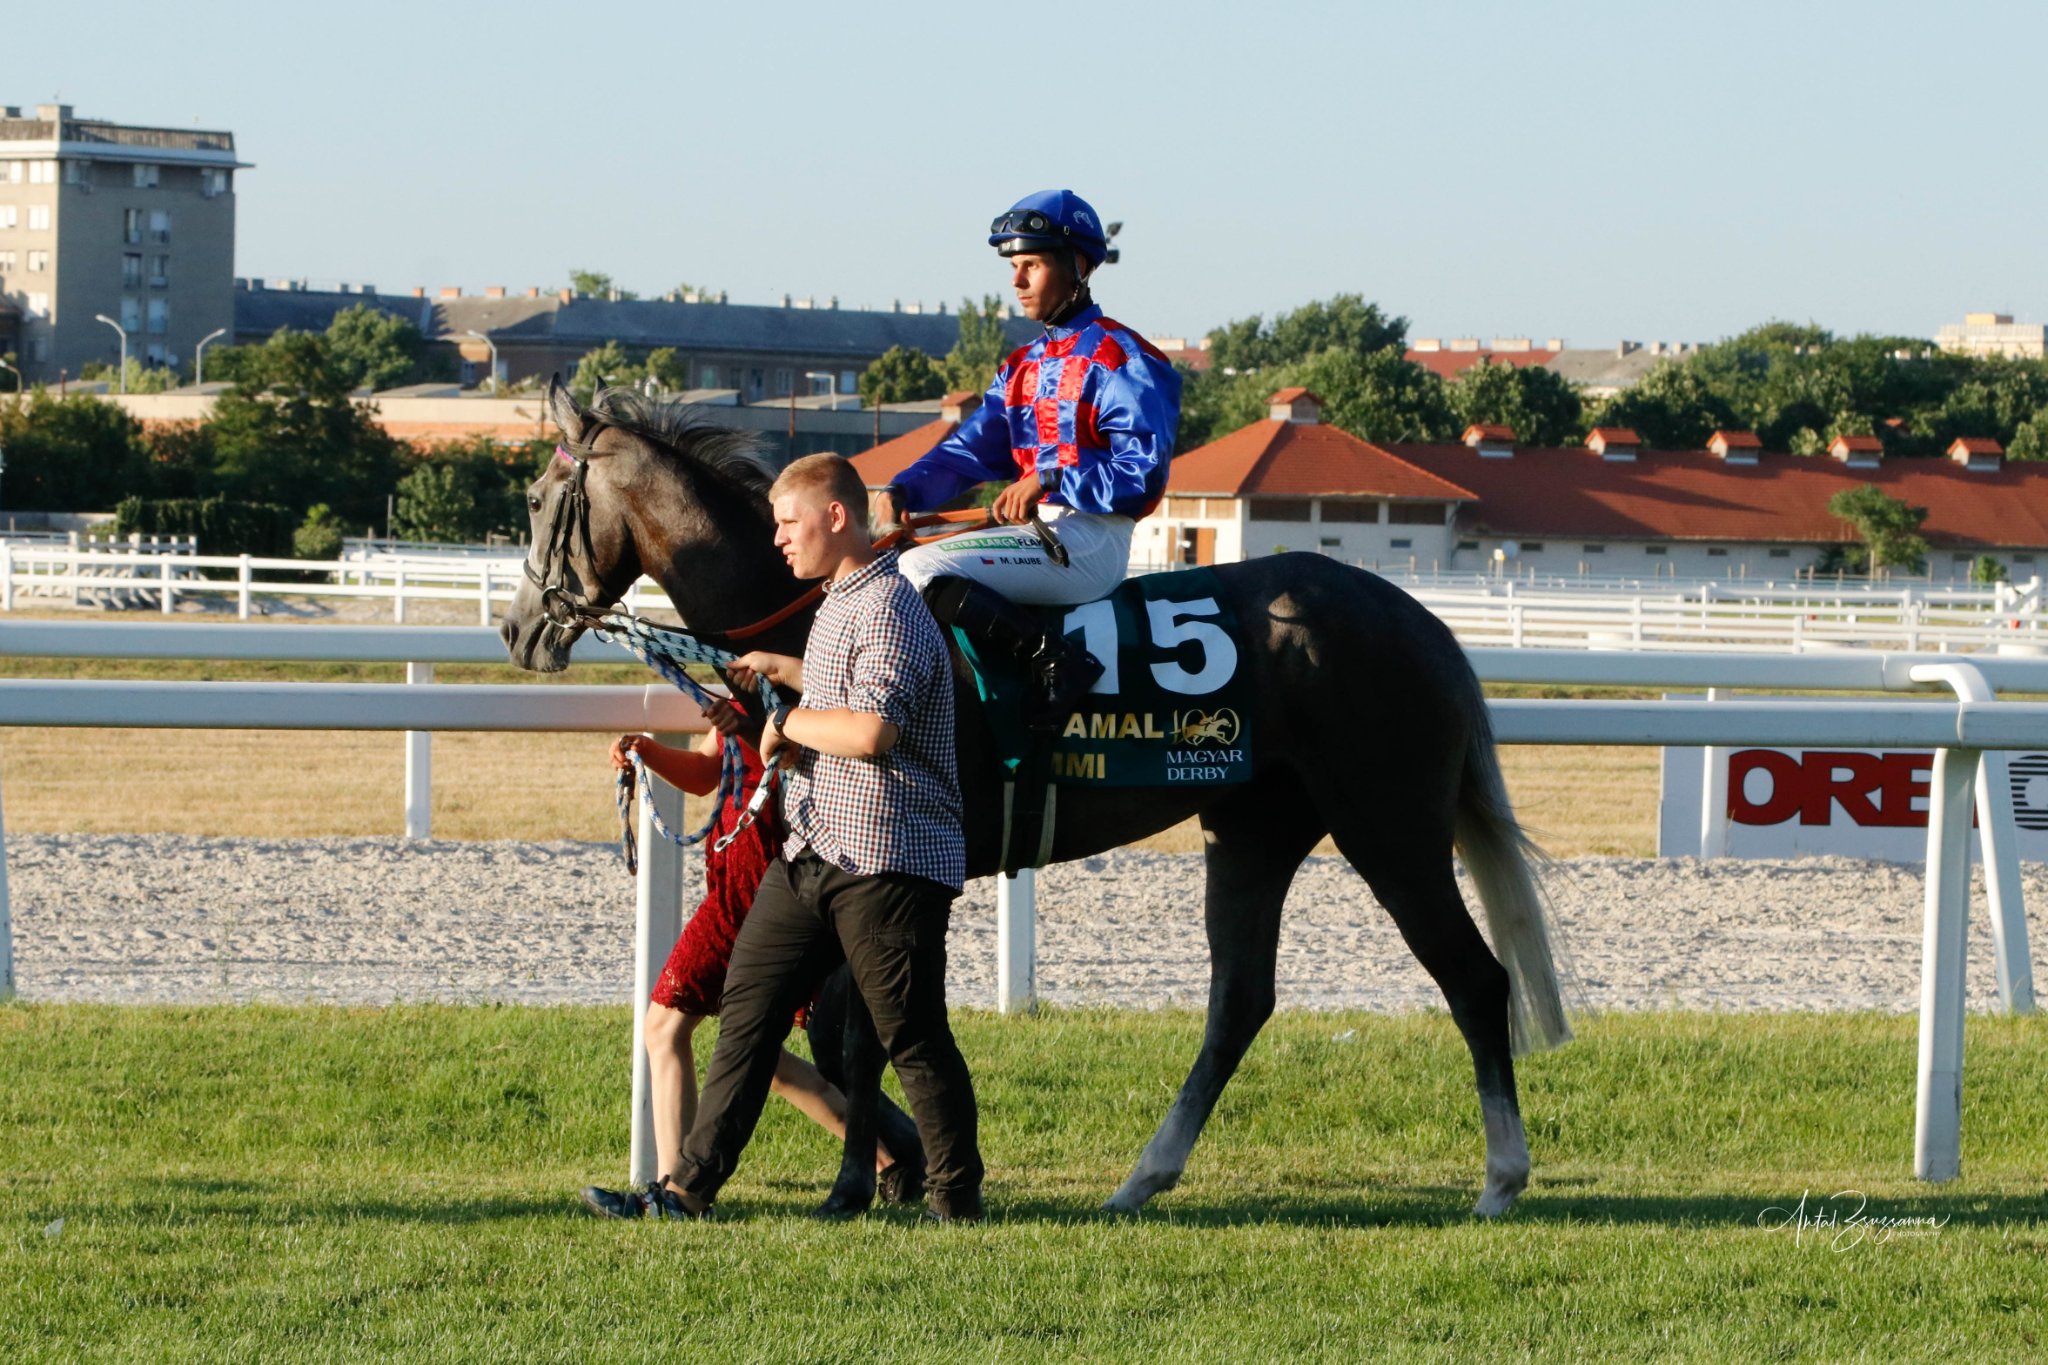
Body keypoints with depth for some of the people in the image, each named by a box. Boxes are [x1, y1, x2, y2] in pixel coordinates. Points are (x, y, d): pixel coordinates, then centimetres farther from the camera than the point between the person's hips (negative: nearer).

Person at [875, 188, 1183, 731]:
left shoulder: (1122, 360, -8)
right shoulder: (1025, 366, 19)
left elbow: (1142, 474, -17)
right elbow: (971, 450, 10)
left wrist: (1050, 478, -25)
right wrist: (903, 491, -8)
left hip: (1090, 541, -9)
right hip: (1038, 530, 9)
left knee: (921, 570, -24)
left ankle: (1052, 657, -23)